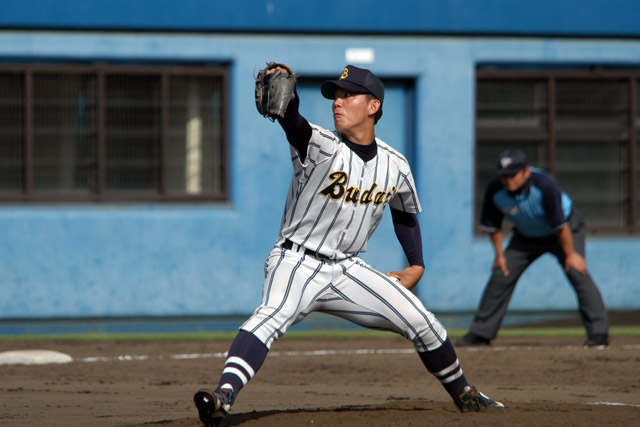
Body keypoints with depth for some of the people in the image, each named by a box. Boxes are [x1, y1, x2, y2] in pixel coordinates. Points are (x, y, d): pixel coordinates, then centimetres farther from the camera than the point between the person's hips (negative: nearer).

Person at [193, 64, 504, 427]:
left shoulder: (395, 166, 1)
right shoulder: (321, 147, -13)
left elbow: (405, 213, 21)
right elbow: (292, 122, -36)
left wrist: (417, 266, 12)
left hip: (347, 270, 4)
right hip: (296, 263, -4)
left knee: (420, 320, 1)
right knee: (273, 315, -34)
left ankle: (463, 393, 26)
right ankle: (225, 395, -50)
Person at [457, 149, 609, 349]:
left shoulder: (544, 184, -36)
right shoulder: (495, 191, -24)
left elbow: (561, 224, -28)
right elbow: (492, 225, -6)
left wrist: (570, 254, -22)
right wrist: (499, 255, -1)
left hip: (567, 229, -4)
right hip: (527, 237, 4)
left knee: (577, 273, -21)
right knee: (500, 276, -1)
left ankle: (598, 332, -17)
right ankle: (480, 333, 11)